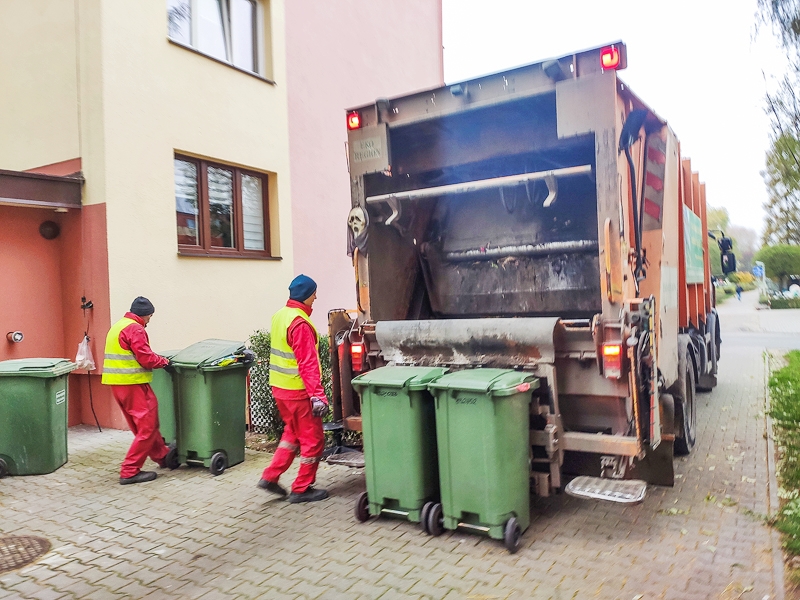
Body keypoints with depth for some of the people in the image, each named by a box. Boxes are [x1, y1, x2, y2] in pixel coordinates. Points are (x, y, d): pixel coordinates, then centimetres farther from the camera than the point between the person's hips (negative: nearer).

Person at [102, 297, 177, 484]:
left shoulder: (117, 326, 17)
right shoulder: (135, 329, -14)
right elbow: (146, 359, -19)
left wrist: (157, 358, 14)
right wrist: (164, 361, -1)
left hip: (117, 383, 11)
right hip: (132, 384, -11)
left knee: (144, 424, 19)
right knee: (147, 427, -3)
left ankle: (163, 456, 31)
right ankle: (130, 472, -1)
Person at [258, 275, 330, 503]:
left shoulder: (279, 316, 8)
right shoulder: (300, 323, -20)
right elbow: (308, 364, -25)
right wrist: (318, 395, -25)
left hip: (279, 387, 9)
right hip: (297, 390, -9)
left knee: (293, 432, 23)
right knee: (313, 439, 5)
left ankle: (270, 476, 22)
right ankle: (302, 489, 13)